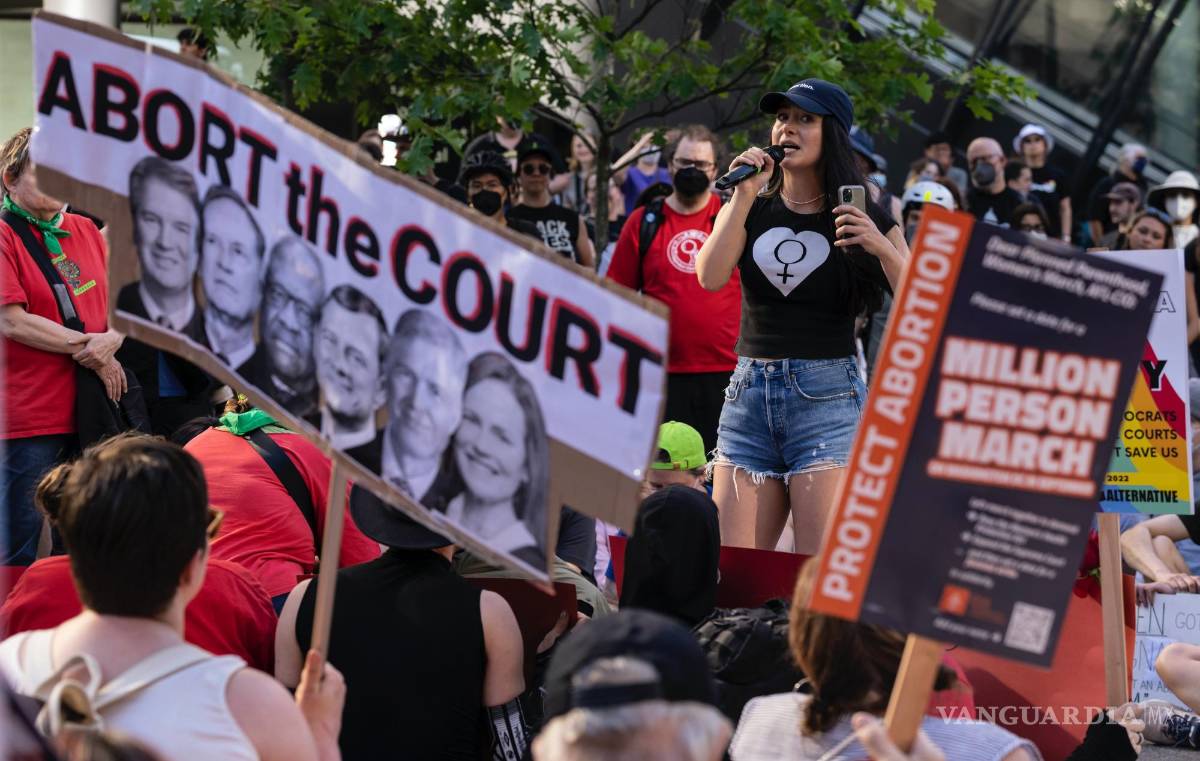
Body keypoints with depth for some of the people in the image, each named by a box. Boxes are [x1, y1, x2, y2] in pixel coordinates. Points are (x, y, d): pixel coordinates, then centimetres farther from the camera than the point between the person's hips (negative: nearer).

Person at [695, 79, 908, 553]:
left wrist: (881, 249, -18)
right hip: (749, 393, 3)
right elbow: (710, 277, -5)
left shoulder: (866, 220, 4)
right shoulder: (752, 209, 12)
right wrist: (745, 195, -7)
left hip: (827, 396, -3)